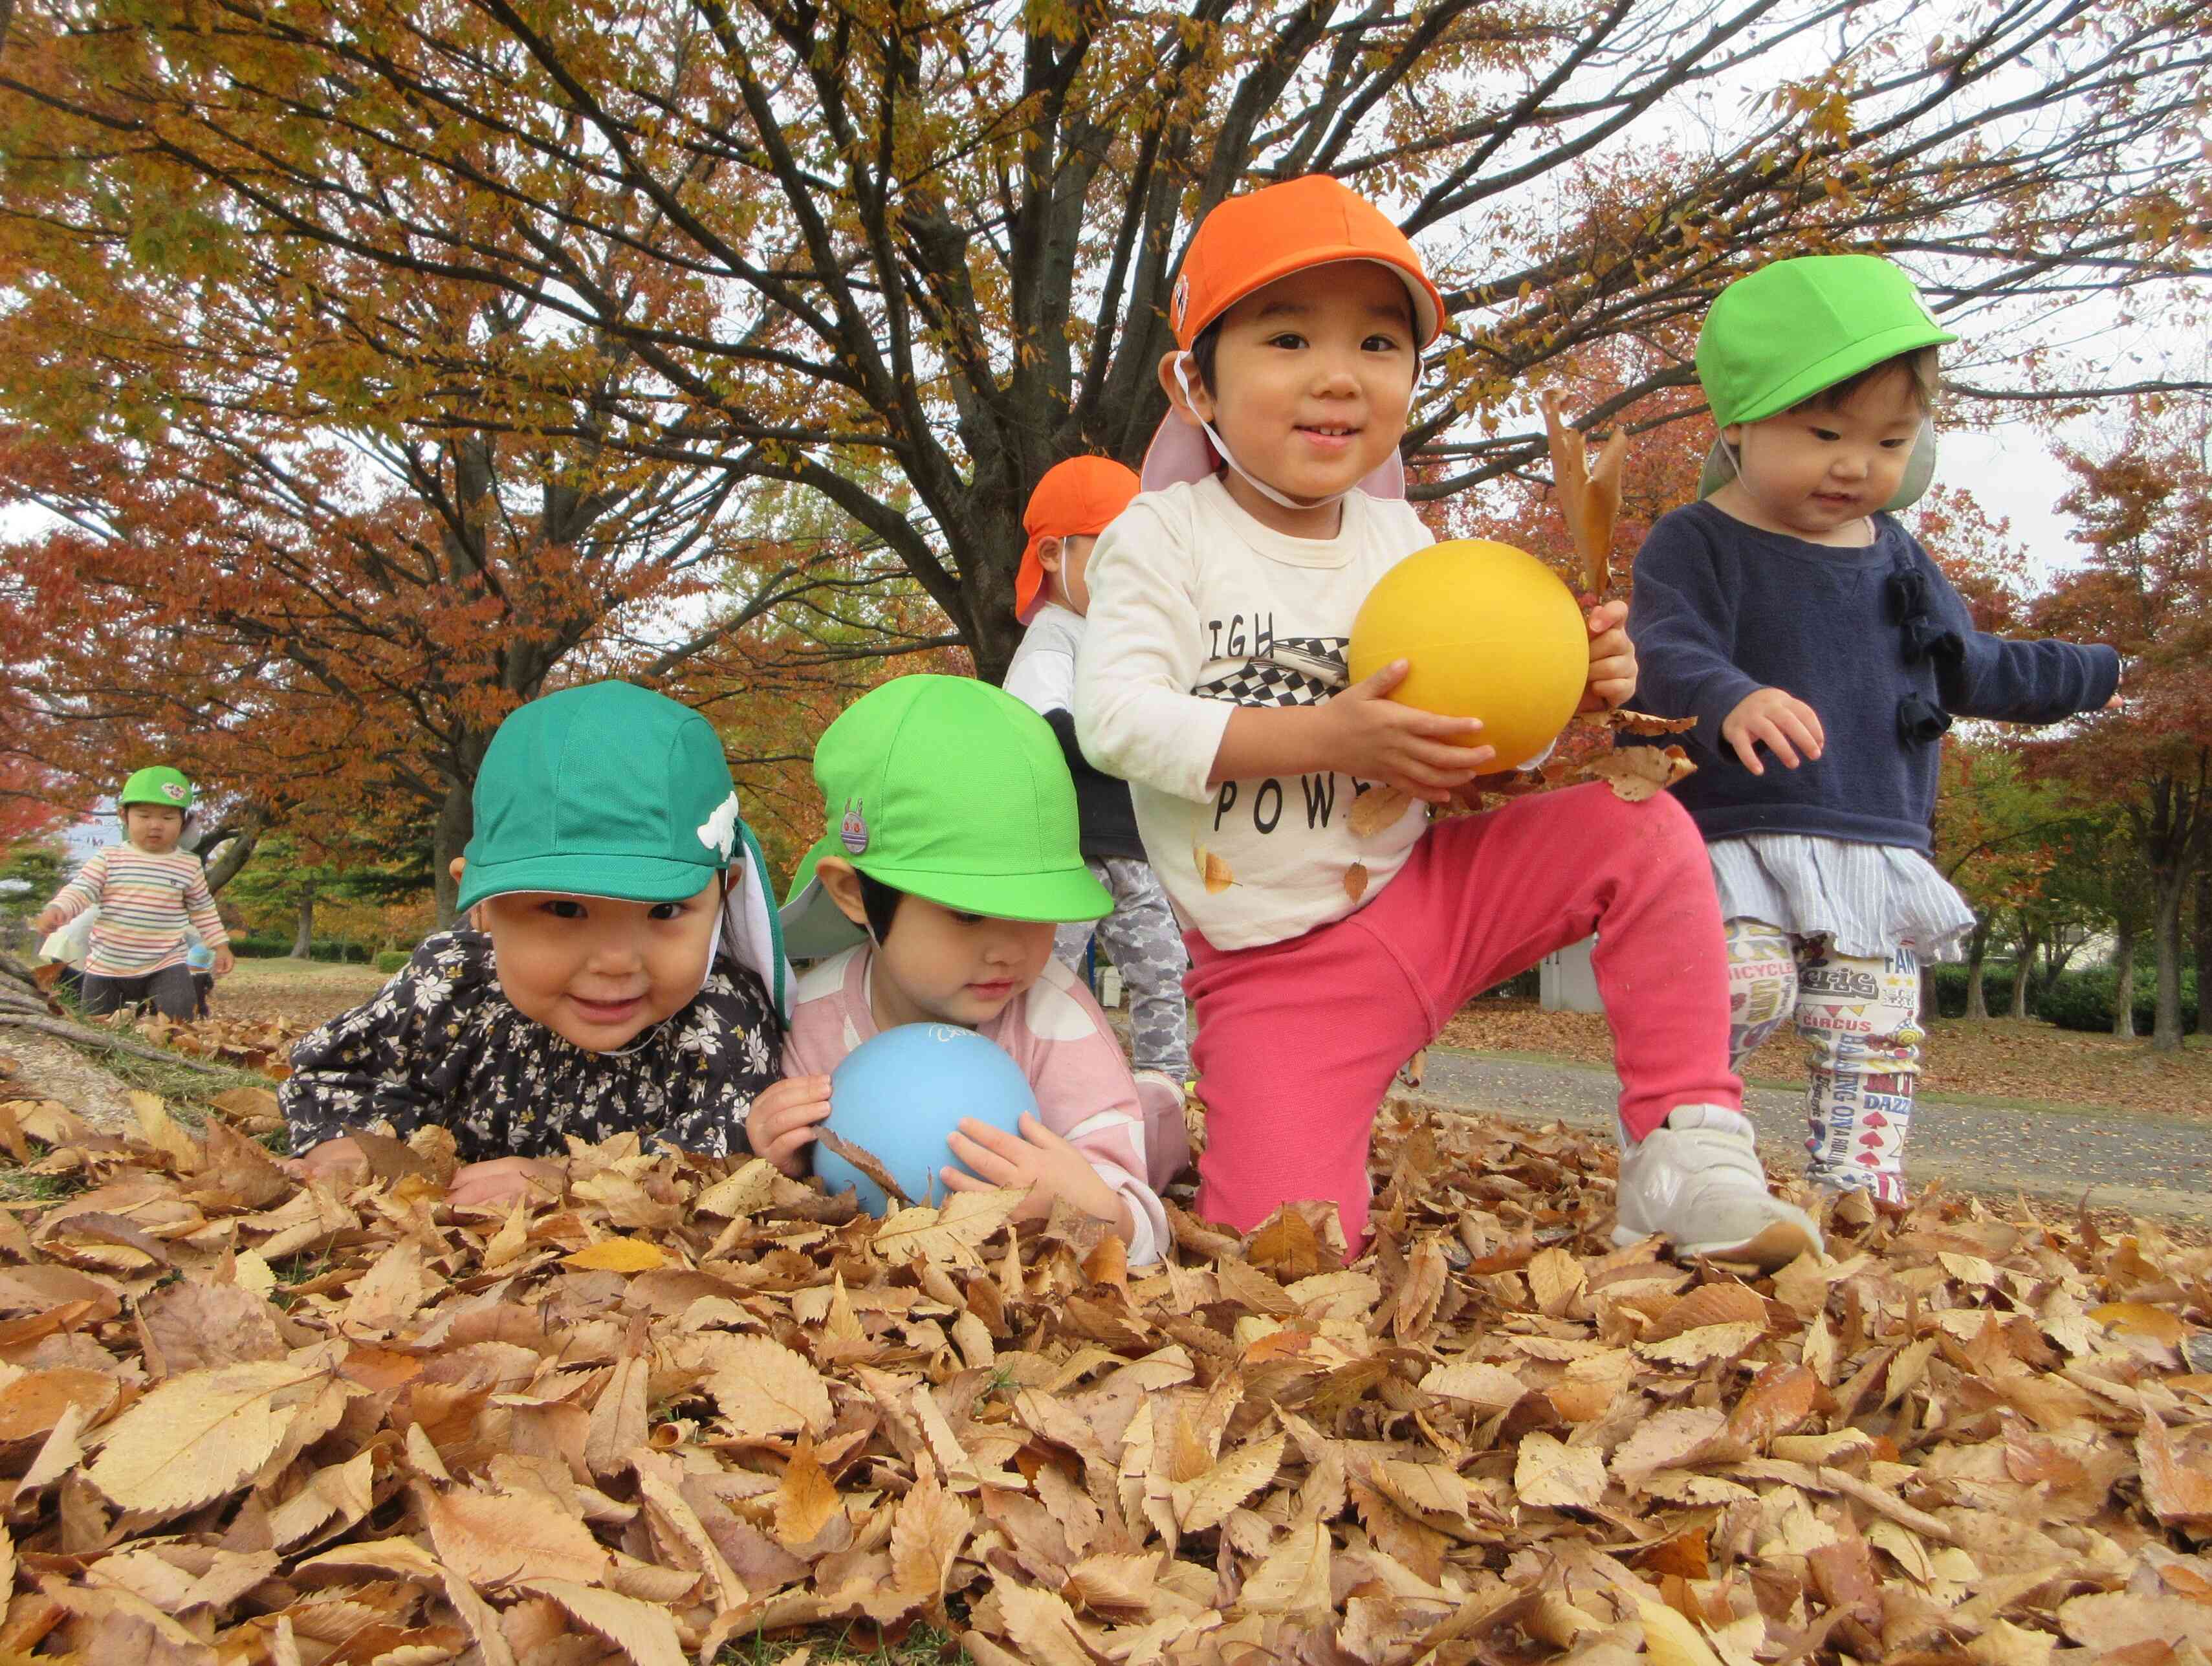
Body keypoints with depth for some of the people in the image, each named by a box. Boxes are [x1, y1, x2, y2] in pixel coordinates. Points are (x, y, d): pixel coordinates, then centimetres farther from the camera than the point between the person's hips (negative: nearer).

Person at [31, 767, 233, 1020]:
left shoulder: (189, 866, -1)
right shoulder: (107, 859, -3)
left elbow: (203, 910, 9)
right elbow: (80, 891, -10)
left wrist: (220, 946, 6)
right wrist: (56, 911, -29)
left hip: (165, 965, -1)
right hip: (107, 967, 1)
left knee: (178, 1014, -22)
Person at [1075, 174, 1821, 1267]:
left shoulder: (1399, 541, 5)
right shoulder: (1161, 537, -9)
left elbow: (1462, 728, 11)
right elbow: (1116, 721, -22)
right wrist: (1326, 738, -28)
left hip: (1433, 890, 5)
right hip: (1278, 961, -4)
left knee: (1644, 835, -11)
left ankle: (1688, 1152, -6)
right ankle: (1191, 1135, 18)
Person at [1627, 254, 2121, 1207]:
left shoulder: (1896, 559, 16)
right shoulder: (1697, 544, -5)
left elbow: (1972, 668, 31)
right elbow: (1662, 653, -22)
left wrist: (2093, 675, 41)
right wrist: (1731, 700, -43)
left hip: (1880, 852, 6)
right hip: (1743, 841, -6)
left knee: (1875, 1035, 5)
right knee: (1749, 986, -25)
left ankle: (1858, 1187, 15)